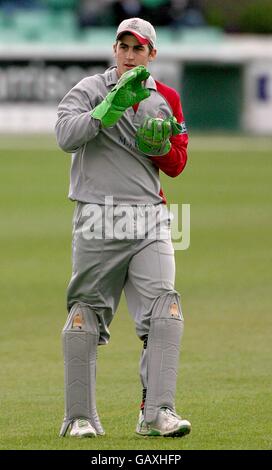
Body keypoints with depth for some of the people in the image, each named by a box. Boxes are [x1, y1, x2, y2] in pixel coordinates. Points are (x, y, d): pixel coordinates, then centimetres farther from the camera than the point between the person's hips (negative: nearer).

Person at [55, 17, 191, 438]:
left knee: (164, 311, -13)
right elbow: (66, 135, -15)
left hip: (149, 219, 3)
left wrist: (160, 145, -6)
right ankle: (80, 417, 9)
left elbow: (177, 164, 16)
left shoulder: (165, 98, 14)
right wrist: (112, 107, -22)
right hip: (98, 220, -2)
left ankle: (157, 412, -18)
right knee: (86, 315, 1)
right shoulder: (89, 90, 3)